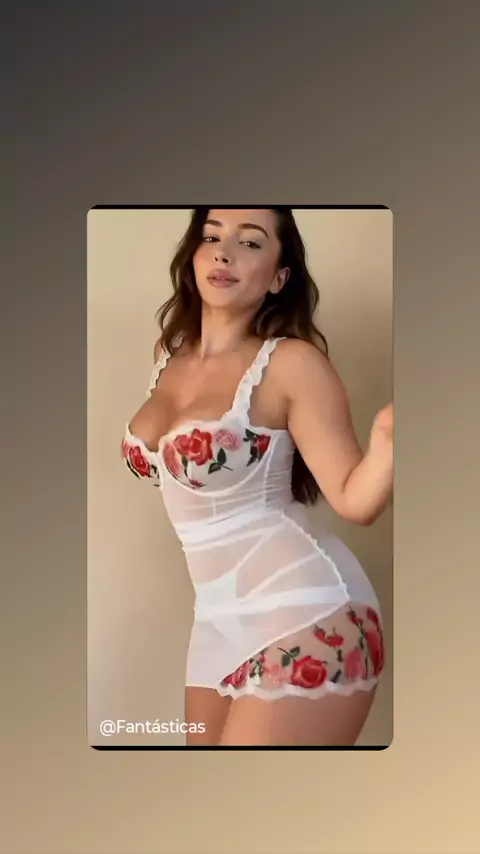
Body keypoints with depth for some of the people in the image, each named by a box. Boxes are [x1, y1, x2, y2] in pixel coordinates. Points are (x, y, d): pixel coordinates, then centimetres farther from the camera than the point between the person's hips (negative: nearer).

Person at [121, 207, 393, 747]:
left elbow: (354, 500, -14)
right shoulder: (169, 352, 9)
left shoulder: (292, 362, -11)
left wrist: (387, 440, -34)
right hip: (219, 621, 7)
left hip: (304, 615, -7)